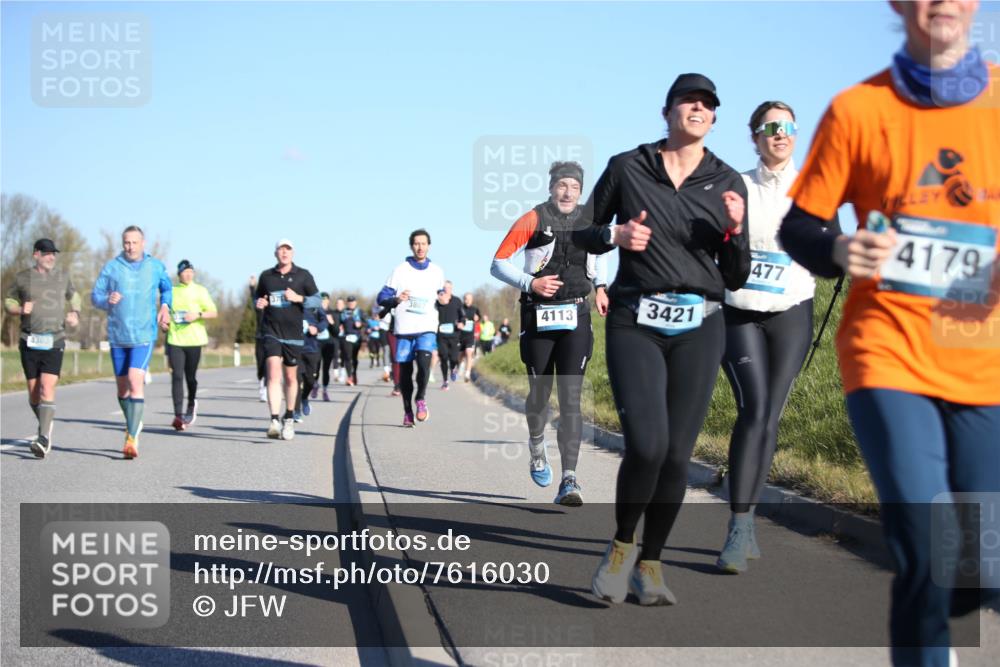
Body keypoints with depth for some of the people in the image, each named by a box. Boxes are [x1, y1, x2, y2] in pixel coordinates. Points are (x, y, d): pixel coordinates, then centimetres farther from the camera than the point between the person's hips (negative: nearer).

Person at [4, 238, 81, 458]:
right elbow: (9, 301, 15)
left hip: (54, 342, -1)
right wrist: (21, 310, -6)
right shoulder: (23, 278, 5)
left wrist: (75, 313, 9)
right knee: (34, 392, 5)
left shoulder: (62, 277, 10)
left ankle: (44, 439, -22)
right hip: (29, 341, 1)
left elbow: (74, 296, 28)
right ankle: (46, 424, 32)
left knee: (47, 389, -16)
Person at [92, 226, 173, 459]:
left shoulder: (156, 267, 4)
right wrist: (107, 300, -18)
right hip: (117, 335, 2)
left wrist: (165, 306, 6)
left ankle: (132, 438, -20)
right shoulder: (111, 267, 1)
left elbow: (167, 288, 24)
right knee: (122, 387, 12)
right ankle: (133, 424, 37)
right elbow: (95, 295, 3)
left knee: (136, 381, -19)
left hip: (144, 335, -2)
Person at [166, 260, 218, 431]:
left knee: (190, 377, 6)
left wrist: (198, 315, -15)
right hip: (175, 340, 1)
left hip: (194, 340, -1)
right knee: (177, 376, -10)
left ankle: (191, 404, 35)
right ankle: (178, 415, -13)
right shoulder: (171, 291, 10)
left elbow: (214, 313, 0)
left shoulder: (200, 291, 5)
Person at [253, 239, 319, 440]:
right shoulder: (266, 276, 8)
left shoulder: (303, 276, 4)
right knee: (273, 374, -17)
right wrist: (259, 303, -1)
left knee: (290, 377, 10)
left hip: (293, 333, 0)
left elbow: (317, 301, 4)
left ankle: (289, 418, 28)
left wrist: (299, 298, -13)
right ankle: (275, 421, -25)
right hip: (271, 331, 0)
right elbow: (258, 298, 22)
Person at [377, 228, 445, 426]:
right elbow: (382, 298, 0)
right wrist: (396, 300, -19)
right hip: (404, 329, 0)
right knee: (405, 371, 5)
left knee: (424, 363, -22)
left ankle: (421, 399, 1)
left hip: (427, 328, 0)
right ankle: (407, 411, 20)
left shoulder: (437, 272, 10)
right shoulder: (400, 271, 1)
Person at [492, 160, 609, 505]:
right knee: (539, 394, 10)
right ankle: (536, 446, 43)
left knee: (571, 400, -9)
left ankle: (569, 481, -14)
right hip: (539, 318, -1)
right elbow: (498, 263, -4)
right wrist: (530, 283, -18)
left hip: (576, 318, 1)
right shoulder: (533, 220, -5)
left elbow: (599, 251, 29)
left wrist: (600, 287, 14)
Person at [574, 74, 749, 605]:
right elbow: (583, 232, 13)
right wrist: (615, 236, -8)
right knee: (646, 444, -17)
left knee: (676, 455, -1)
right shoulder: (626, 168, 3)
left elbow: (735, 278, 9)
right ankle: (621, 546, 9)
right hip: (635, 324, -2)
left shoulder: (727, 184, 7)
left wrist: (734, 231, -10)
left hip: (699, 328, 2)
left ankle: (649, 565, 16)